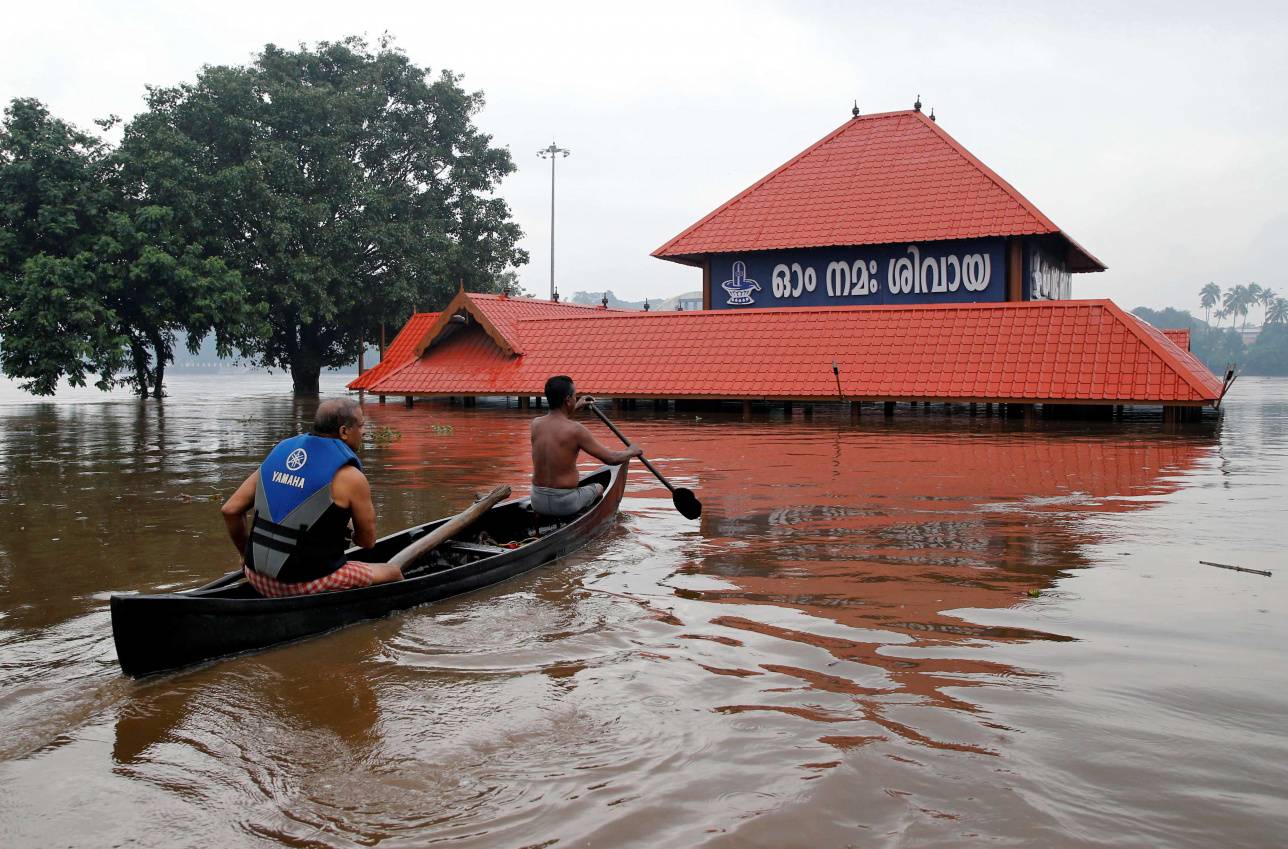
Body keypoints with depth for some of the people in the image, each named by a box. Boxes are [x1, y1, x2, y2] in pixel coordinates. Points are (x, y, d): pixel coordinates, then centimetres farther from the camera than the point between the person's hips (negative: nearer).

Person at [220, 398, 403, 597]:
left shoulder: (279, 452, 7)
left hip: (259, 581, 6)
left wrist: (246, 555, 21)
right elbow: (367, 541, 0)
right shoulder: (350, 477, -11)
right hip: (309, 585, -6)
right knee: (393, 573, 13)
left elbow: (230, 510, 6)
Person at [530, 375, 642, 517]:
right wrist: (631, 451, 7)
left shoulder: (536, 424, -1)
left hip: (537, 502, 5)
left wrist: (575, 408, 33)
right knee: (598, 488, 28)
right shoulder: (575, 429, -18)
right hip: (565, 504, -5)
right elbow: (611, 458, -13)